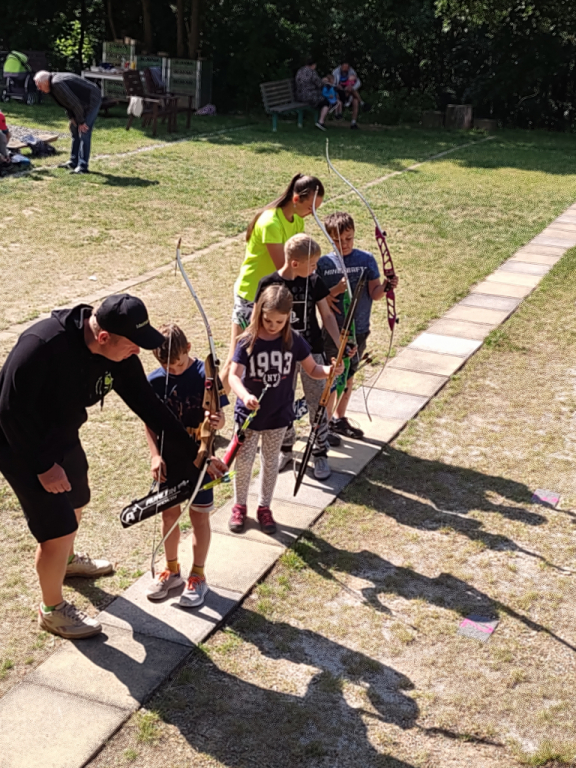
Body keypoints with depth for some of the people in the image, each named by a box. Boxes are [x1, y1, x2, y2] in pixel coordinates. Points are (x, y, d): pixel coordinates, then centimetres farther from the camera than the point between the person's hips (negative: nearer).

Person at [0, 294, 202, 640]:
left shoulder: (120, 355, -15)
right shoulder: (43, 345, -36)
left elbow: (148, 404, -6)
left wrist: (193, 450, -7)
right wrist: (44, 465, -23)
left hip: (64, 436, 8)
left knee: (76, 502, 29)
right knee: (58, 529, -5)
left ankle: (67, 560, 60)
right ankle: (52, 610, 20)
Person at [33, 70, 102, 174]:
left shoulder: (57, 84, -25)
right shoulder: (54, 84, 7)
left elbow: (74, 103, -26)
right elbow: (67, 102, 15)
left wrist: (81, 121, -18)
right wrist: (72, 118, 7)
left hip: (92, 101, -11)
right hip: (85, 102, 11)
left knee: (84, 133, -14)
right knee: (74, 130, 15)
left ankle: (83, 166, -12)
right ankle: (74, 162, 21)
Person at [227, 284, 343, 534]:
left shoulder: (293, 340, -9)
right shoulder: (248, 342, -17)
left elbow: (312, 369, -2)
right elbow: (234, 375, -24)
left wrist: (328, 371, -25)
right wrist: (245, 396, -44)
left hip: (278, 416, 2)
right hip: (249, 414, -2)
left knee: (270, 463, 16)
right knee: (243, 462, 11)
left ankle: (264, 507, 34)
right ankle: (239, 506, 33)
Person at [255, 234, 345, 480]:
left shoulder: (314, 282, -6)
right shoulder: (269, 284, -10)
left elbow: (327, 315, 0)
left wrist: (340, 345, -9)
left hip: (311, 352, 0)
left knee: (317, 404, 5)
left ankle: (320, 453, 19)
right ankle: (286, 449, 31)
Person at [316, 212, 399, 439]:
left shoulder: (366, 259, -4)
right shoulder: (323, 264, -7)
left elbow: (374, 294, -7)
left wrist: (385, 287, -27)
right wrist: (338, 289, -26)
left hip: (359, 330, 3)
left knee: (348, 375, 17)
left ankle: (339, 419, 33)